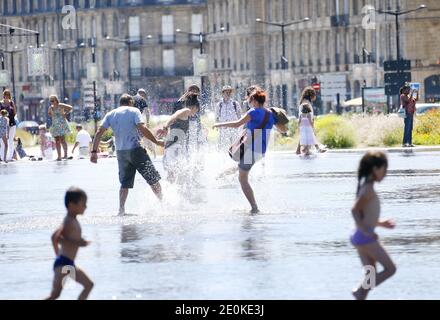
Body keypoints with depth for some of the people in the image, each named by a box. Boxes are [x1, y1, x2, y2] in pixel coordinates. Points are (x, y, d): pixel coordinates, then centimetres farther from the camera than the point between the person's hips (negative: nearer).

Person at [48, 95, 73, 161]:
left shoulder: (61, 106, -6)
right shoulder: (51, 108, 9)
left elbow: (70, 108, -4)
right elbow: (49, 113, 30)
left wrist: (65, 114, -8)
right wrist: (52, 116, 12)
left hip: (62, 124, -5)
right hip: (55, 125, 5)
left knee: (62, 140, -8)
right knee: (57, 141, 0)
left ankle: (65, 154, 5)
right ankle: (59, 156, 2)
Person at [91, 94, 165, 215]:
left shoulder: (110, 115, 11)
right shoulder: (134, 111, -1)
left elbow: (99, 132, 4)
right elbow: (143, 129, -15)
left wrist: (94, 151, 4)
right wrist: (157, 142, -10)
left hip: (121, 153, 5)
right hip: (135, 150, -4)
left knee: (125, 183, 11)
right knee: (153, 178, 6)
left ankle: (121, 209, 0)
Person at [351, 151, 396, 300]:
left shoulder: (367, 187, 15)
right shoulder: (369, 189, -14)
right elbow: (355, 210, -23)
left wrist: (380, 223, 23)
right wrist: (365, 231, -26)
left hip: (362, 238, 10)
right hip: (366, 237, -10)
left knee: (371, 276, 10)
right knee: (390, 269, -5)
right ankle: (360, 291, -10)